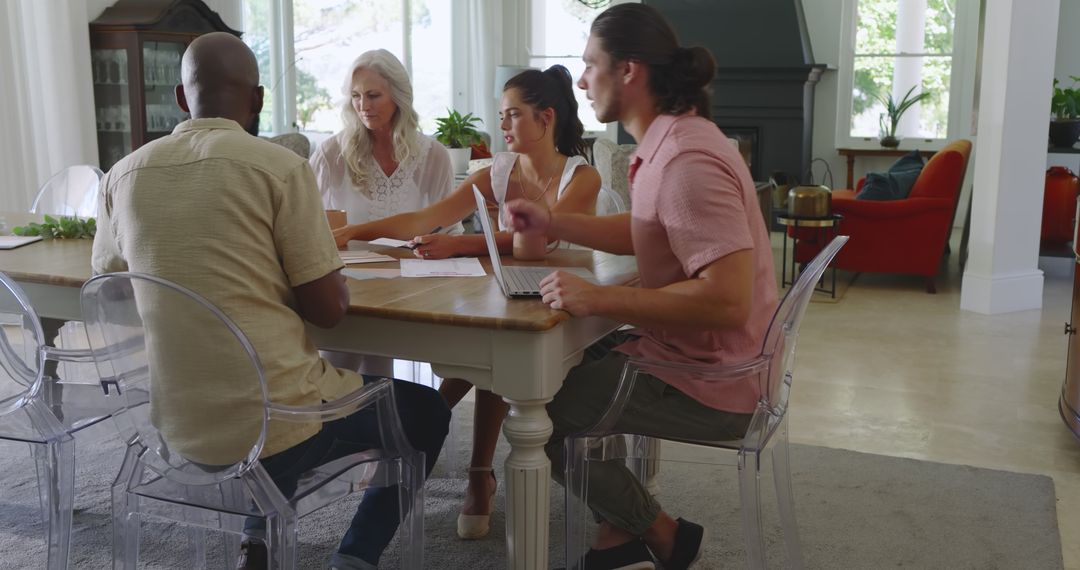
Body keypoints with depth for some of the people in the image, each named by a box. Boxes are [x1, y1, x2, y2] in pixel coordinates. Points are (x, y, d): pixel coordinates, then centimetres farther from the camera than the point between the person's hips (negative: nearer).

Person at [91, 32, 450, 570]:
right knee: (427, 412, 19)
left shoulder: (122, 176, 1)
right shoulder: (280, 166, -13)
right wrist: (334, 279, 11)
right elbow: (329, 309, -12)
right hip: (275, 422, -5)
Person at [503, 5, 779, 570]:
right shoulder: (672, 140, 6)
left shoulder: (687, 161, -27)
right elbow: (642, 232, 20)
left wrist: (600, 299, -28)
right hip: (686, 351, 10)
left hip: (707, 379, -10)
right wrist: (551, 223, 11)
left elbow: (727, 301, -33)